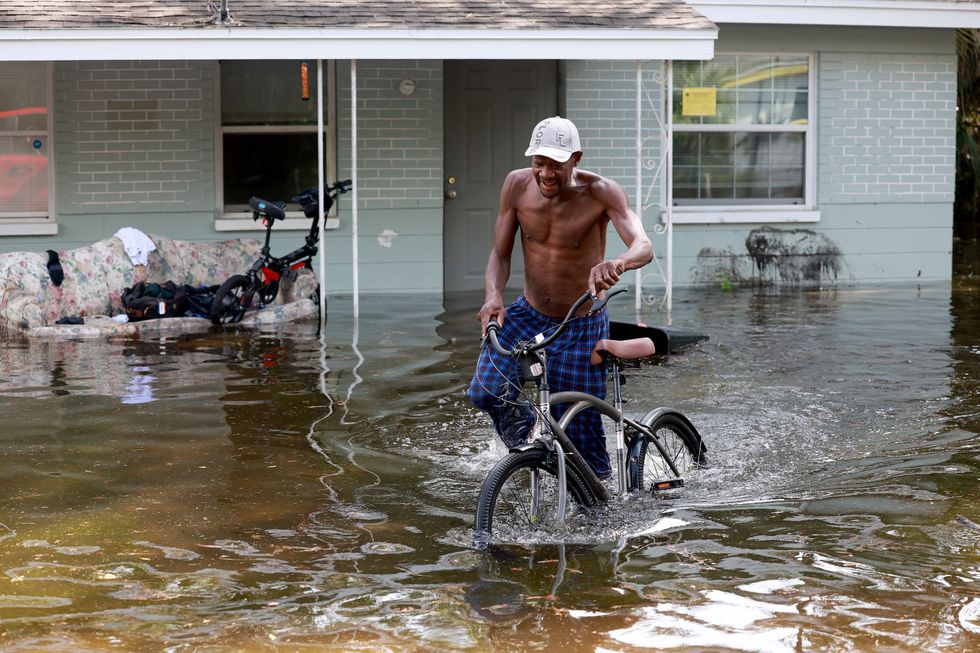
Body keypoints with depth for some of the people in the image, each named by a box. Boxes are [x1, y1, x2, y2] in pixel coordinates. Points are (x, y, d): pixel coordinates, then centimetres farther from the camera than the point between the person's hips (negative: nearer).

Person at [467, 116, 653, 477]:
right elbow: (500, 253, -4)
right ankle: (528, 447, 11)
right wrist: (493, 295, -26)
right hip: (527, 315, 3)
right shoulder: (518, 184, -9)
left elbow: (644, 246, -31)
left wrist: (617, 262, -55)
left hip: (582, 327, -3)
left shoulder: (602, 192, -18)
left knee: (581, 438, -1)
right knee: (485, 392, -20)